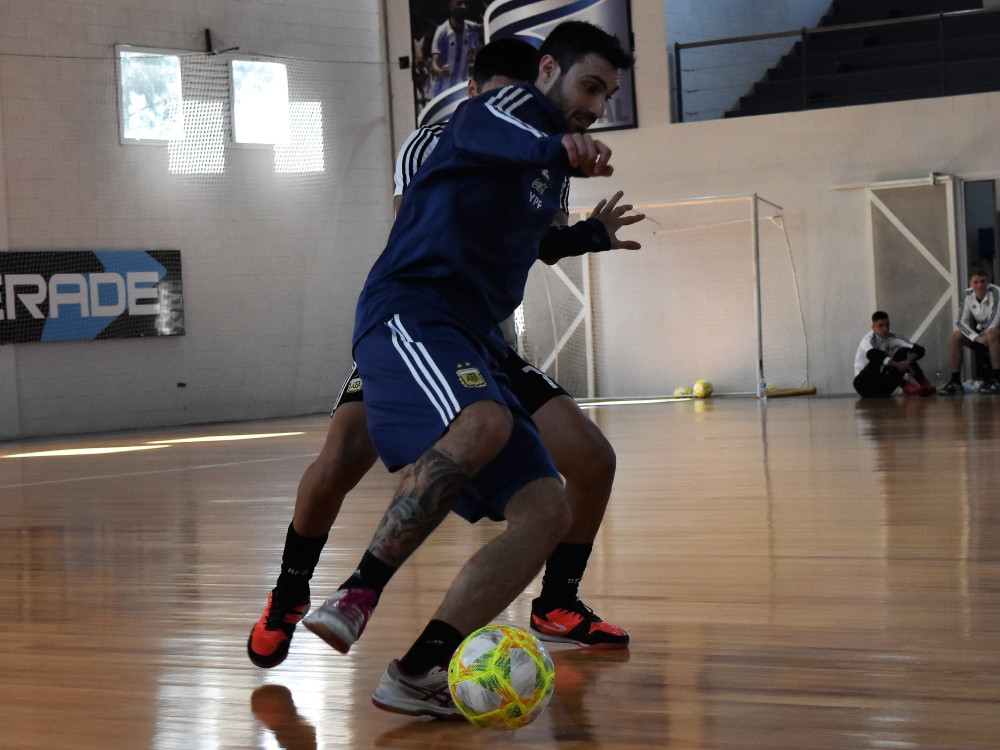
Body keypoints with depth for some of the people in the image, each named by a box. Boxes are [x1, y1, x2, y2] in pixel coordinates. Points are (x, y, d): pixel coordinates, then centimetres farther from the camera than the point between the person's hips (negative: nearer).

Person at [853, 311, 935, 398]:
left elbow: (919, 349, -12)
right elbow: (872, 354, -40)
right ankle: (906, 386, -40)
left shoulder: (892, 338, -1)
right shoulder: (868, 339, -15)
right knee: (878, 359, -33)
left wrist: (908, 361, -34)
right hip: (864, 383, -5)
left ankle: (924, 385, -25)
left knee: (904, 352, -11)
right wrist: (896, 364, -49)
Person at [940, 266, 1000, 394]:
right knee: (955, 336, -14)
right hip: (981, 333, 5)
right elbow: (962, 322, -10)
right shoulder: (968, 296, -4)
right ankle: (955, 381, -15)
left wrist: (983, 337, -21)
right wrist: (976, 338, -25)